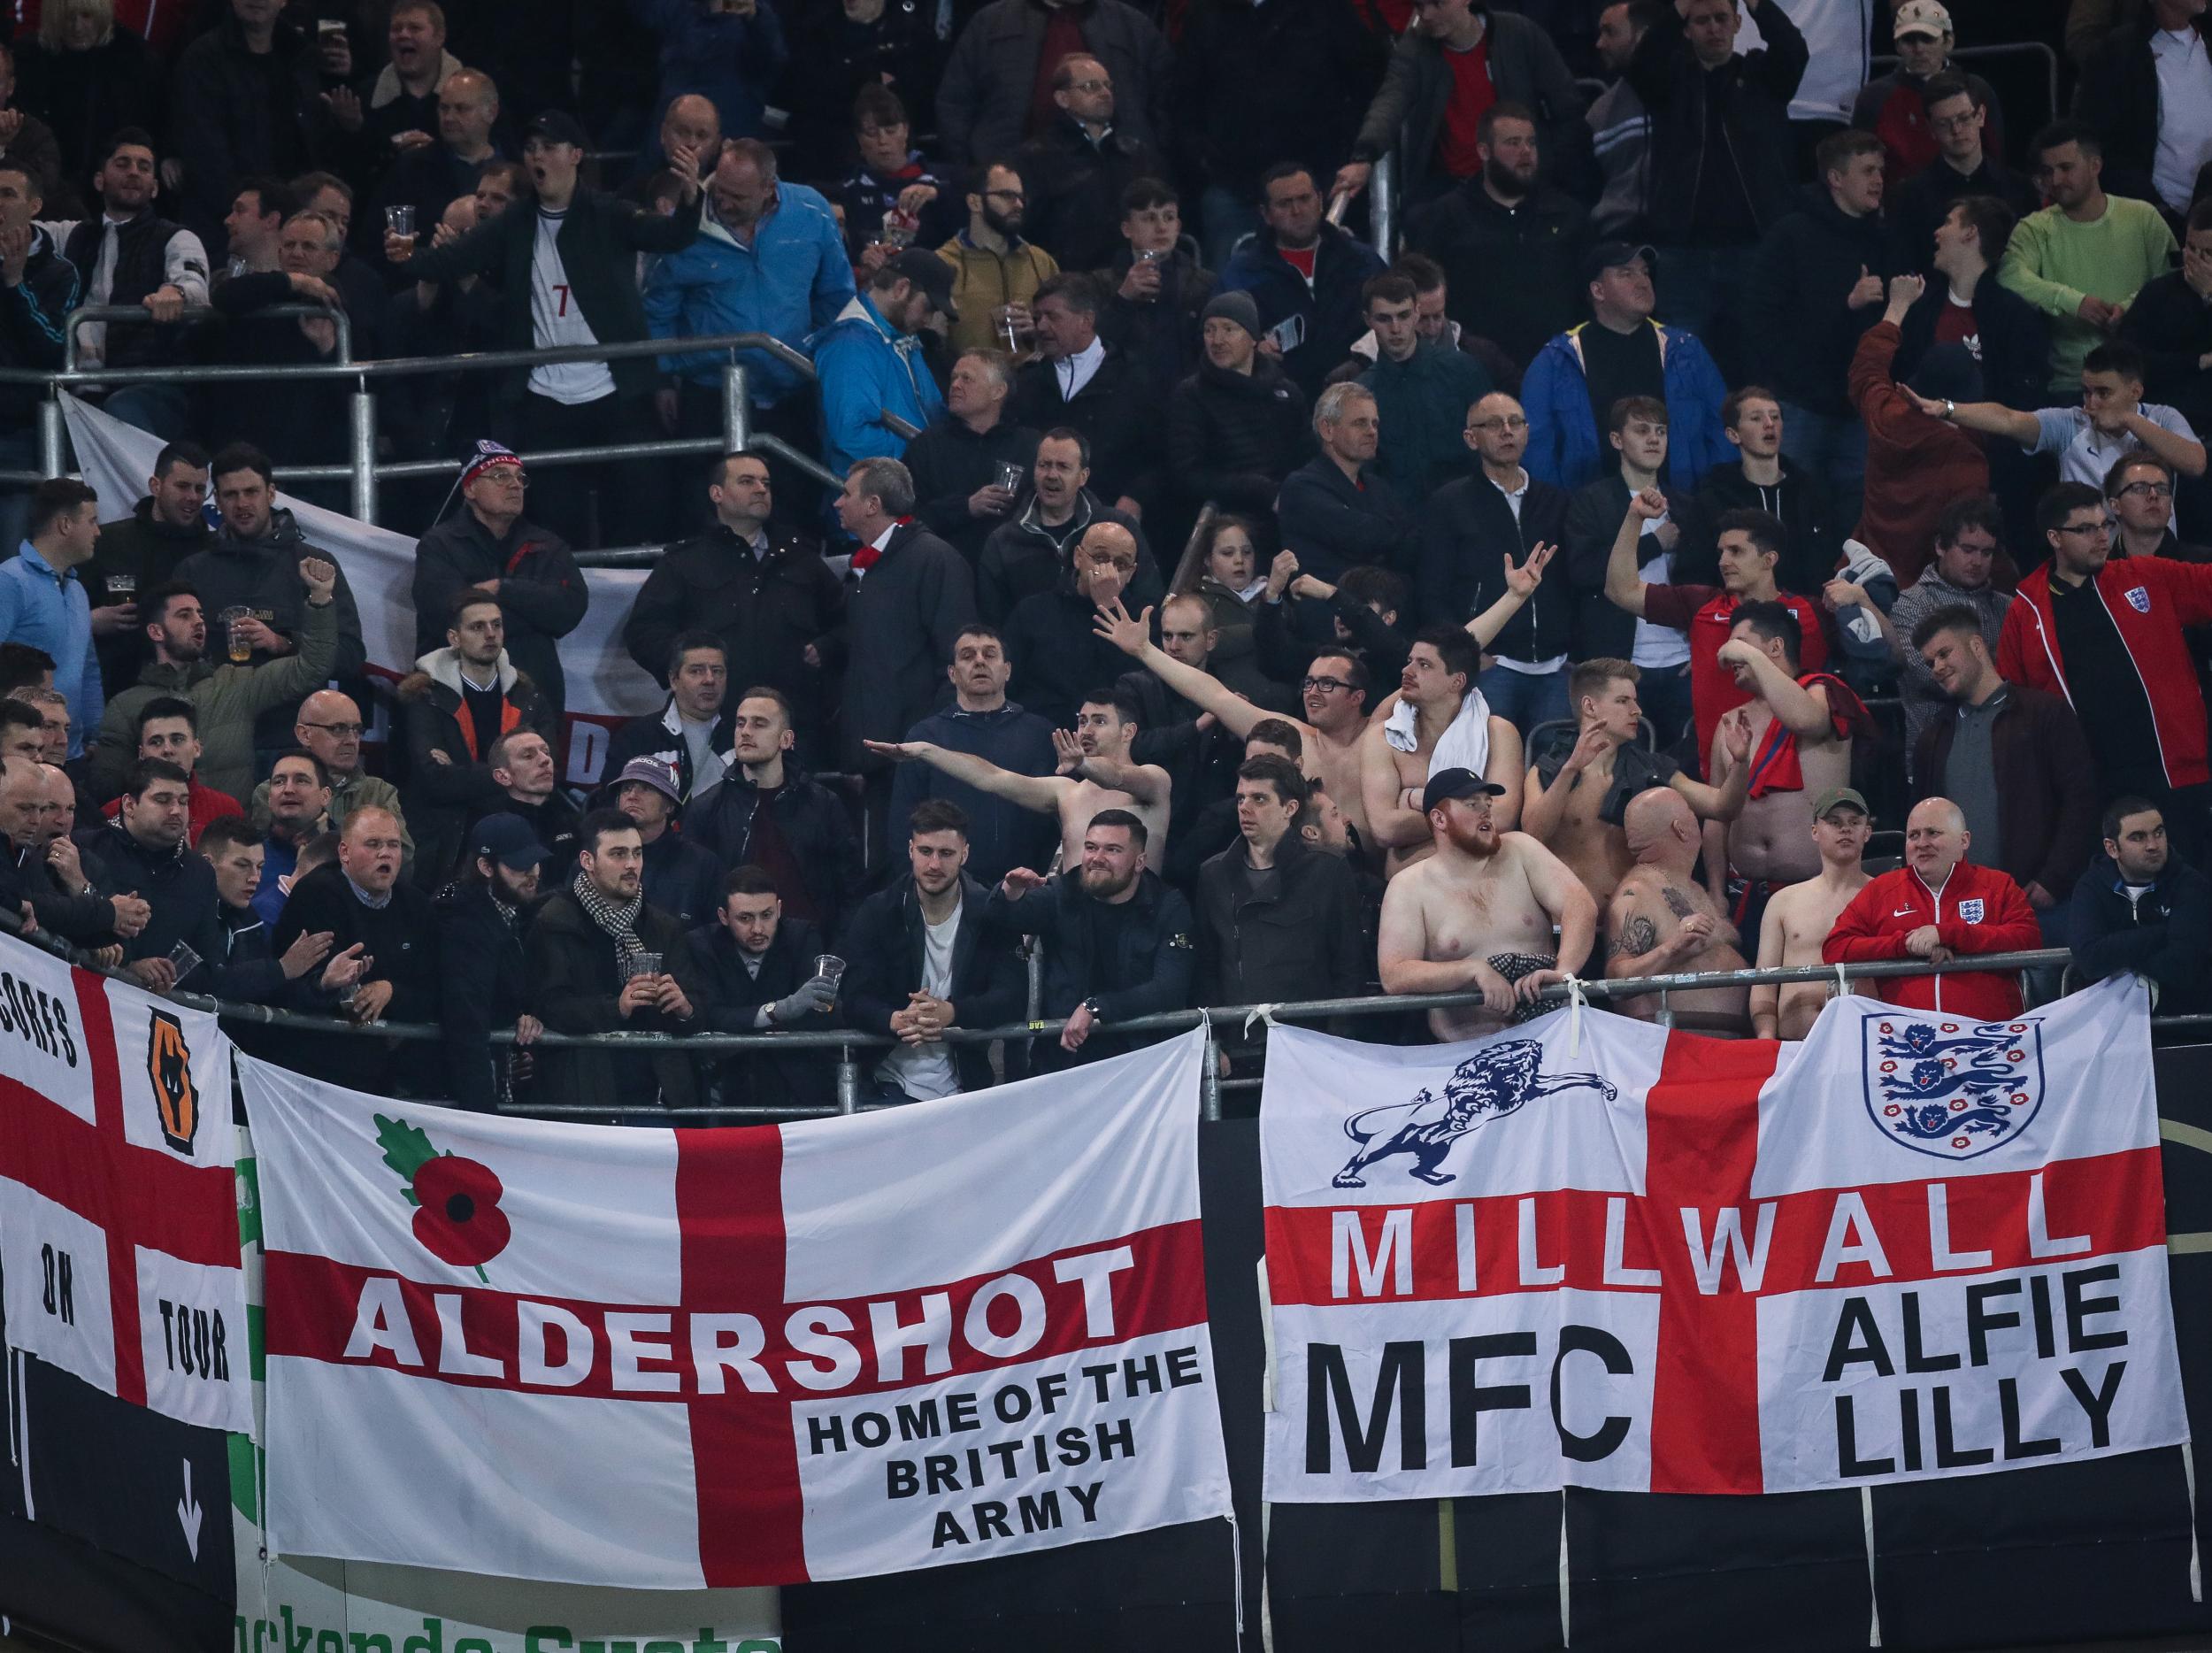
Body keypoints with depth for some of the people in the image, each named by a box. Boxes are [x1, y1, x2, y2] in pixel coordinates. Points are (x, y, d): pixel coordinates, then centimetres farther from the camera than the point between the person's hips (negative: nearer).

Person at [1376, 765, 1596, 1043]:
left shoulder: (1519, 850, 9)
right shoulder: (1408, 887, 2)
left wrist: (1564, 970, -24)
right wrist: (1476, 970, -22)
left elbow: (1580, 905, -5)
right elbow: (1393, 977, -9)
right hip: (1466, 1049, -2)